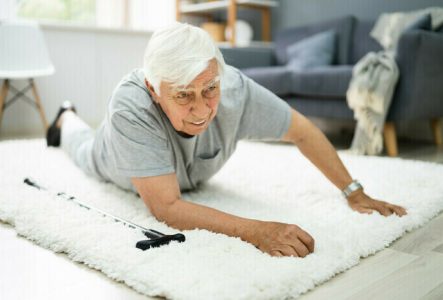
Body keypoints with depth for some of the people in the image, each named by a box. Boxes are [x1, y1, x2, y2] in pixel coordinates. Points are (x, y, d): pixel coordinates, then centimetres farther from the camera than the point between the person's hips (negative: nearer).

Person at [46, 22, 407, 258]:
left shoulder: (235, 89, -43)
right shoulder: (132, 108, -50)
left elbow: (302, 130, -27)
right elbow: (167, 208, -51)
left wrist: (355, 193, -30)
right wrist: (254, 230, -62)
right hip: (117, 163, -2)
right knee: (89, 151, 34)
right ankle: (66, 120, 65)